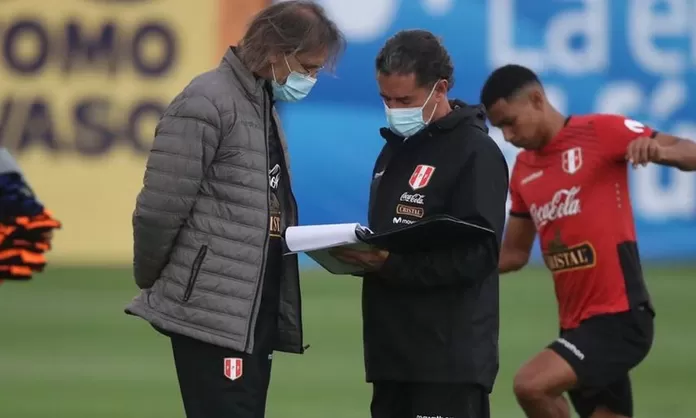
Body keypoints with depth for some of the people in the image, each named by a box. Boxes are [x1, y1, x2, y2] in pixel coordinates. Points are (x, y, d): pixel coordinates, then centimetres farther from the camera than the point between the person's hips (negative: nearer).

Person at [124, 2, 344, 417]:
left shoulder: (264, 107, 17)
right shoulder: (206, 104, -12)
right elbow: (159, 209, -13)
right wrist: (152, 281, -2)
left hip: (258, 314, 9)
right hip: (212, 313, -9)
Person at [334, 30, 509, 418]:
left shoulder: (476, 153, -8)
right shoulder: (395, 149, 19)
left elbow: (476, 255, -17)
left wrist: (391, 265, -24)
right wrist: (359, 253, 1)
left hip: (451, 355, -8)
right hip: (393, 349, 9)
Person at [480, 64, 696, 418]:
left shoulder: (600, 131, -7)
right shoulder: (523, 170, 13)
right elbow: (514, 253, 21)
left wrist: (659, 150, -33)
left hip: (619, 315, -8)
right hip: (577, 322, 8)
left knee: (531, 385, -23)